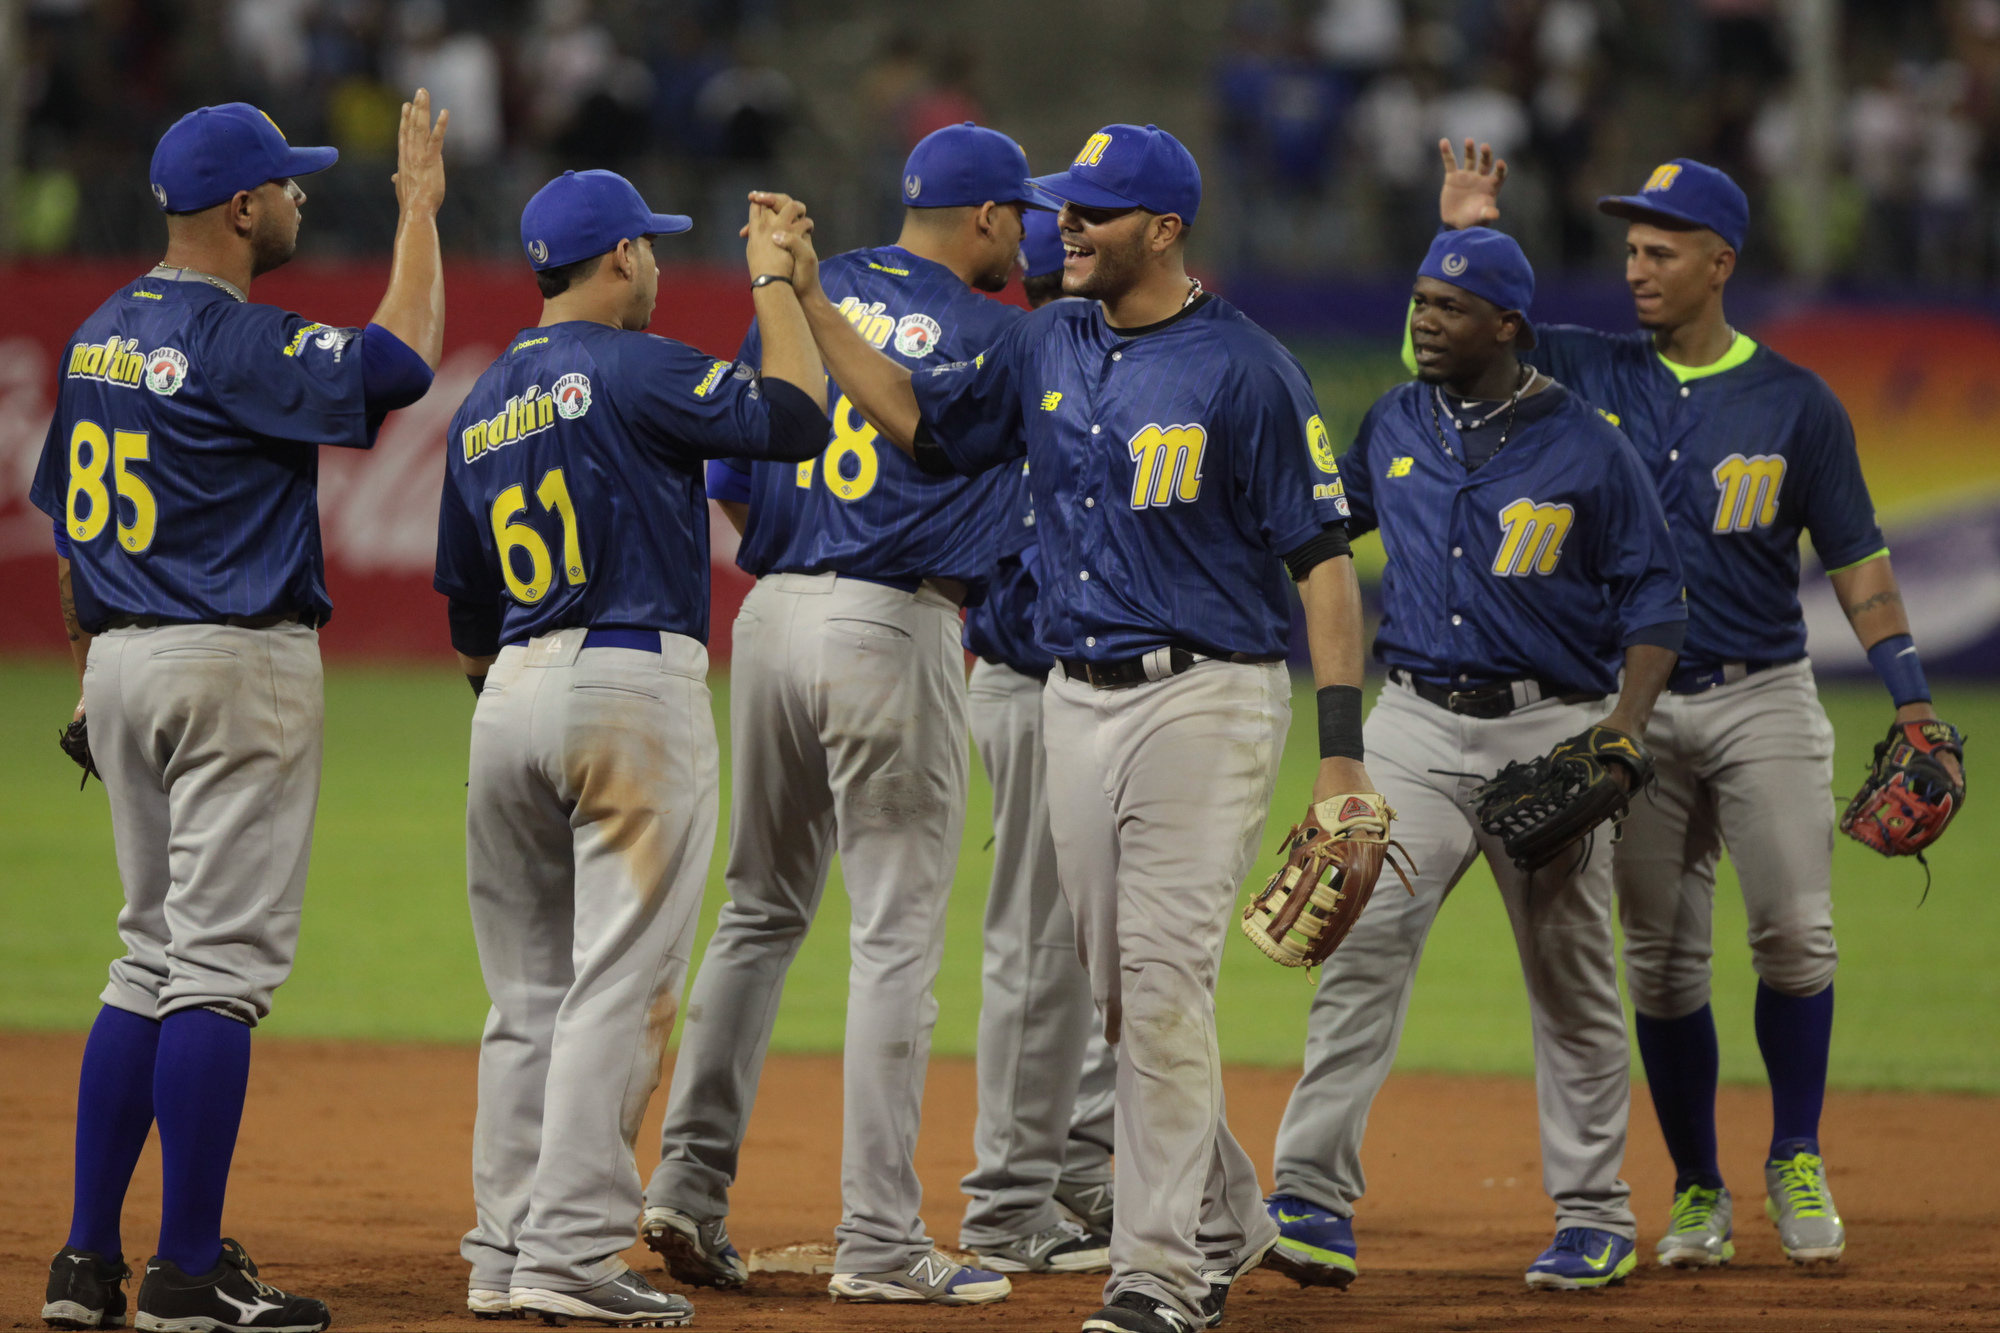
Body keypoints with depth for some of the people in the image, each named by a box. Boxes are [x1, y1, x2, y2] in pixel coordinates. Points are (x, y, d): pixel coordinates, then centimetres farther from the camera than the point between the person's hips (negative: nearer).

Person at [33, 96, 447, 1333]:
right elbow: (399, 361, -20)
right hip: (236, 670, -9)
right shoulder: (235, 341, -14)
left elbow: (69, 517, 18)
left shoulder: (102, 337, 13)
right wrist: (420, 210, -8)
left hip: (122, 670, 9)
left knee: (154, 956, 14)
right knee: (224, 963, -6)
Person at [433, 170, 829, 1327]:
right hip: (636, 687, -7)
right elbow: (793, 417, -15)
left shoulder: (482, 408, 15)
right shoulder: (630, 368, -8)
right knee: (619, 984, -7)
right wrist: (776, 284, -3)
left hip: (510, 705, 7)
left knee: (530, 992, 11)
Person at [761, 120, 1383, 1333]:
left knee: (1165, 981, -11)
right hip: (1078, 700, 7)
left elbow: (1325, 559, -12)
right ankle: (1226, 1221, 27)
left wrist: (1343, 753, -18)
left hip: (1206, 698, -7)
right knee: (1119, 994, 10)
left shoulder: (1246, 368, -11)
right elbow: (919, 421, 19)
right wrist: (809, 296, 10)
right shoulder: (1049, 347, 10)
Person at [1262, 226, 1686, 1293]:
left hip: (1550, 727, -2)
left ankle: (1596, 1218, 17)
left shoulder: (1587, 448, -5)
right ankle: (1314, 1200, -19)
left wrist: (1622, 737, -13)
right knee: (1364, 944, -14)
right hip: (1417, 725, 3)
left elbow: (1654, 600, -2)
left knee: (1571, 976, 6)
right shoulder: (1392, 427, 7)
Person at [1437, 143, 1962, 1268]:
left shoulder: (1797, 404, 0)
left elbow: (1856, 560, 2)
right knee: (1662, 960, 3)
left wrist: (1913, 699, -6)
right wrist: (1463, 237, -6)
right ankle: (1699, 1193, 13)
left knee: (1795, 933, -14)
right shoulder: (1587, 371, 5)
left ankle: (1796, 1162, 2)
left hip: (1763, 702, -2)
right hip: (1636, 707, 2)